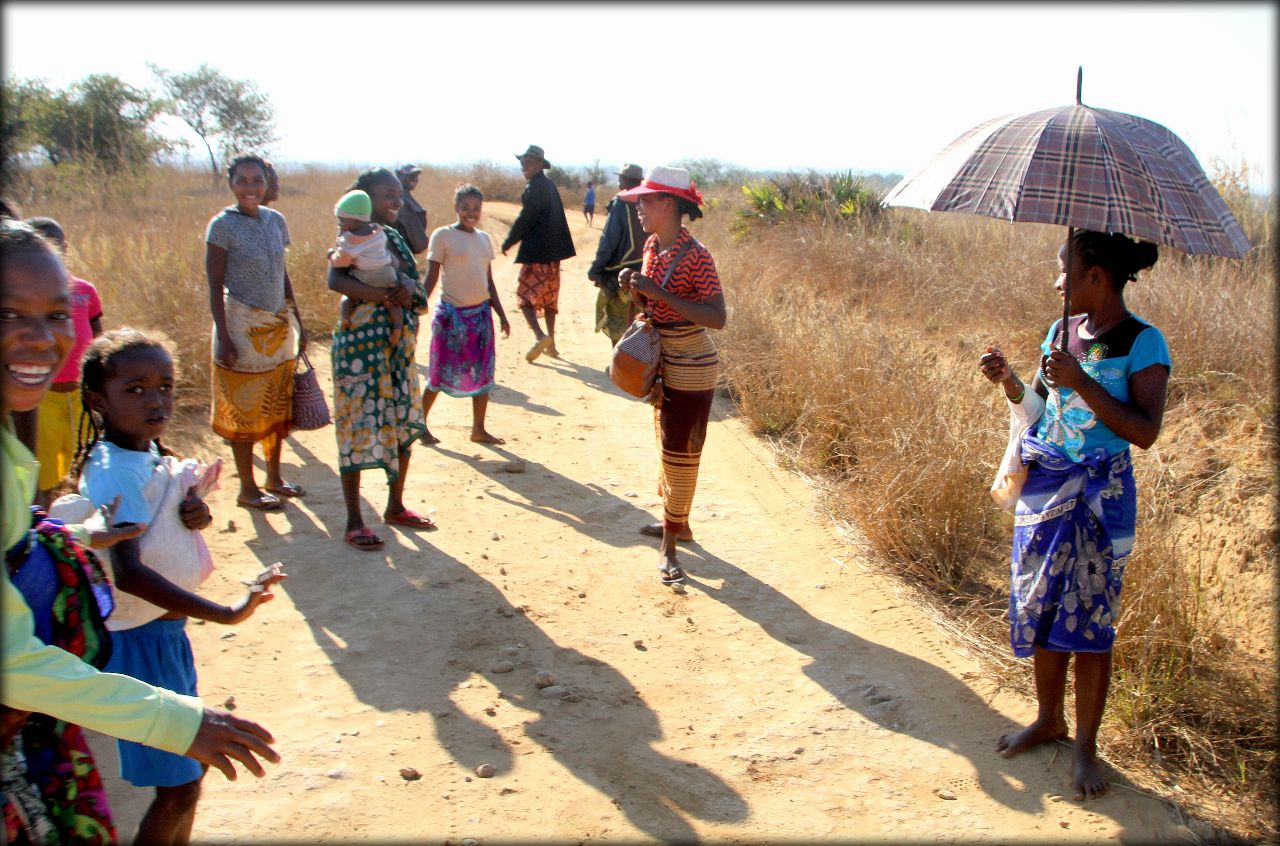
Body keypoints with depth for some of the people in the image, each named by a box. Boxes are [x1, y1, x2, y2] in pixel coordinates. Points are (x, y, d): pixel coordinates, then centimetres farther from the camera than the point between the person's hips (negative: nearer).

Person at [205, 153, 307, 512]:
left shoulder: (276, 220, 6)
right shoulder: (223, 225, -10)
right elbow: (215, 285, -10)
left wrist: (297, 322, 12)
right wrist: (223, 337, -15)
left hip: (278, 326, 6)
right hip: (243, 326, -6)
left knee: (278, 405, 13)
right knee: (244, 409, 4)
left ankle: (274, 477, 27)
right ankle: (248, 488, 15)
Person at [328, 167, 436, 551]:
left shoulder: (396, 238, 13)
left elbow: (416, 284, 11)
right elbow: (335, 279, -26)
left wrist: (410, 290, -11)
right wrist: (381, 294, -31)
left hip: (398, 347, 8)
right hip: (361, 344, -7)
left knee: (403, 425, 12)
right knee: (359, 428, -2)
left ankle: (395, 507, 28)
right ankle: (354, 522, 8)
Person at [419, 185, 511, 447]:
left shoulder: (484, 238, 10)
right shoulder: (443, 236, -6)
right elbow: (431, 278, -7)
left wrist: (501, 314, 13)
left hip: (481, 313, 5)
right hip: (452, 314, -5)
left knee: (483, 373, 7)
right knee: (442, 373, 2)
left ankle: (479, 429, 17)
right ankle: (420, 423, 19)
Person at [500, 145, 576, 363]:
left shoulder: (535, 188, -15)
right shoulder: (550, 186, 13)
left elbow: (524, 219, -16)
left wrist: (508, 243, -3)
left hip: (536, 253, -9)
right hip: (552, 252, 9)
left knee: (525, 296, -4)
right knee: (549, 298, 15)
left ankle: (540, 336, -21)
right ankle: (550, 343, 20)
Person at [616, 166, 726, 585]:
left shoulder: (696, 256, -22)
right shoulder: (652, 245, 3)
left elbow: (717, 318, -27)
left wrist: (659, 292, -30)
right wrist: (634, 288, -7)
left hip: (690, 369, -9)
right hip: (661, 362, 9)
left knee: (680, 453, -2)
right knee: (668, 445, 20)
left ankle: (669, 547, 7)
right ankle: (676, 521, 37)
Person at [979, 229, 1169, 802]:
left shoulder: (1143, 343, -11)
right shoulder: (1061, 332, 7)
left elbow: (1146, 432, -18)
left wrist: (1081, 382, -24)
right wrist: (1009, 381, -5)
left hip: (1099, 497, -6)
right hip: (1044, 489, 6)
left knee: (1089, 621, 2)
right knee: (1041, 610, 13)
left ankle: (1085, 745, 18)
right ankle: (1048, 720, 32)